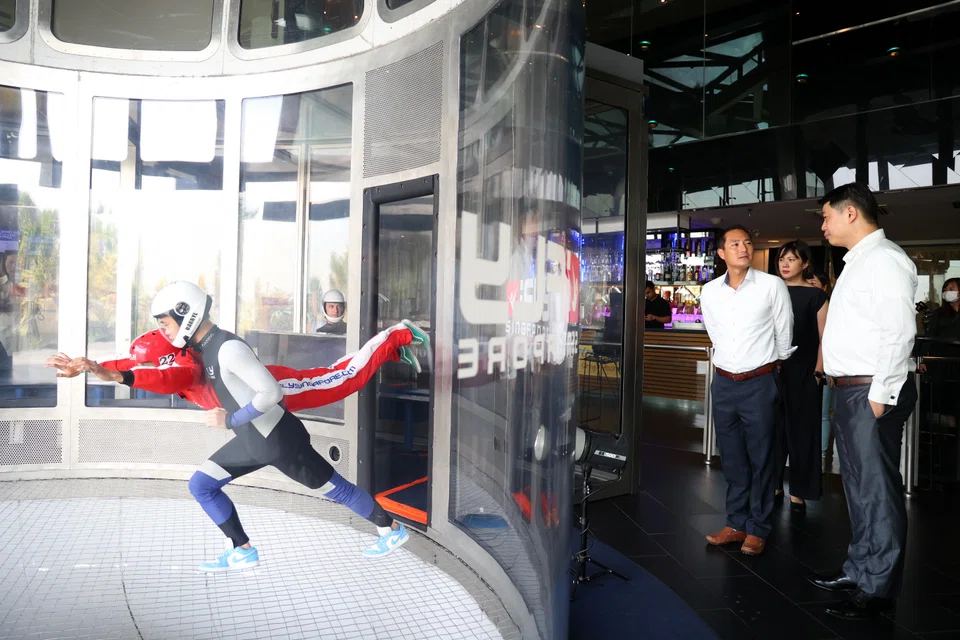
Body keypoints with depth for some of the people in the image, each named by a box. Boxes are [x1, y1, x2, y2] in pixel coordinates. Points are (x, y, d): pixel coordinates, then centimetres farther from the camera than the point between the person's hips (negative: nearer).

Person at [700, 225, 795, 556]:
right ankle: (736, 523, 22)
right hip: (724, 382, 4)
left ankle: (758, 529, 14)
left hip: (760, 382, -3)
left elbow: (784, 332, 4)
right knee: (732, 457, 11)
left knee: (761, 457, 3)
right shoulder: (709, 291, 4)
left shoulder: (772, 285, -6)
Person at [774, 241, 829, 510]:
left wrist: (818, 371, -9)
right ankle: (774, 483, 19)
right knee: (774, 427, 7)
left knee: (800, 429, 3)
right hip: (773, 371, 3)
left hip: (803, 373, -3)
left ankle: (798, 491, 11)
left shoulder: (815, 295, -2)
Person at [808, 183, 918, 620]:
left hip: (873, 392, -10)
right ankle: (858, 570, 30)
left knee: (877, 488, -1)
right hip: (849, 389, 10)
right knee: (857, 485, 17)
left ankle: (878, 588, 10)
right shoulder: (857, 262, 17)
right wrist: (841, 388, 12)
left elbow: (900, 331, -20)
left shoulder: (884, 260, -12)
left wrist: (879, 394, -20)